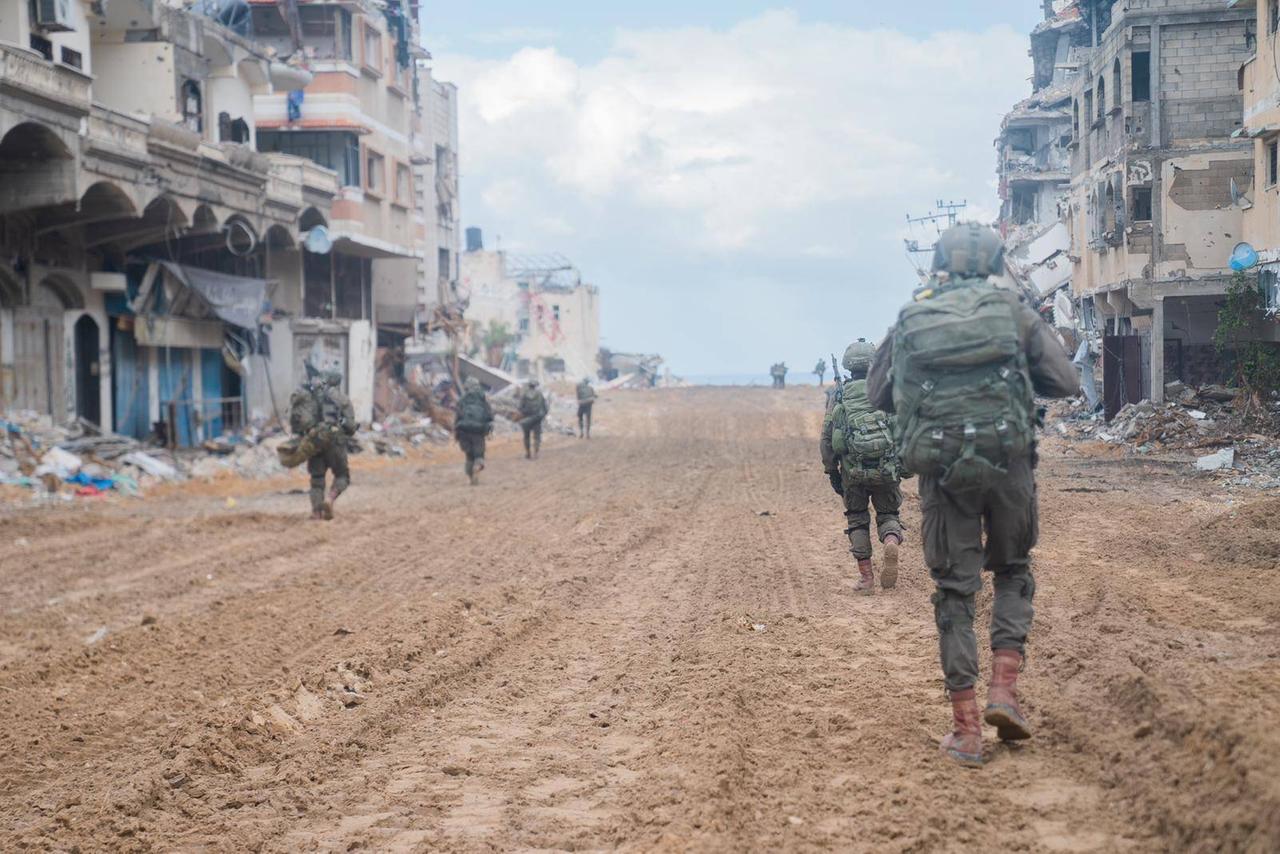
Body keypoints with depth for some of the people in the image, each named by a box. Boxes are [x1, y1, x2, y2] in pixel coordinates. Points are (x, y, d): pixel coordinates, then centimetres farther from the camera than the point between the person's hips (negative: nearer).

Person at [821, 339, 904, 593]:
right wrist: (903, 464, 13)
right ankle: (891, 542, -18)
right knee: (888, 513, 16)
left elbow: (827, 439, 4)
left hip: (852, 471, 0)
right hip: (886, 468, 0)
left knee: (857, 520, 15)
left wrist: (832, 472, 12)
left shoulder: (838, 398, 6)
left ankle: (866, 578, 11)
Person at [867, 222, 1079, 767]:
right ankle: (1004, 689, 6)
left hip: (942, 470, 0)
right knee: (1013, 571, 21)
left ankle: (966, 728, 6)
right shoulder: (1013, 311, 5)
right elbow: (1066, 383, 5)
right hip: (1007, 461, 0)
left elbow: (877, 394, 15)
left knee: (954, 590, 8)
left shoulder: (911, 319, 8)